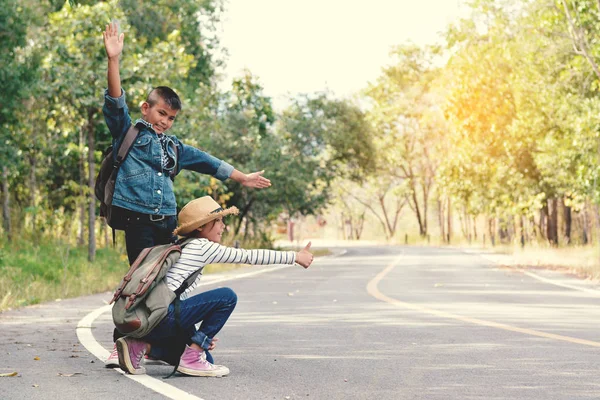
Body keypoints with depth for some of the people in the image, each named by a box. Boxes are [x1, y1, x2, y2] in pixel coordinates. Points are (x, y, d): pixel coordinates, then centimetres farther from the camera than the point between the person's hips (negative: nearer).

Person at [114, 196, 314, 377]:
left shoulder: (185, 247, 22)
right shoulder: (203, 247, -5)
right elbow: (249, 256, -5)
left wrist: (203, 337, 19)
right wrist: (295, 257, 1)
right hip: (162, 316, -10)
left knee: (204, 355, 18)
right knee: (227, 297, -10)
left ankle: (142, 346, 9)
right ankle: (192, 359, -7)